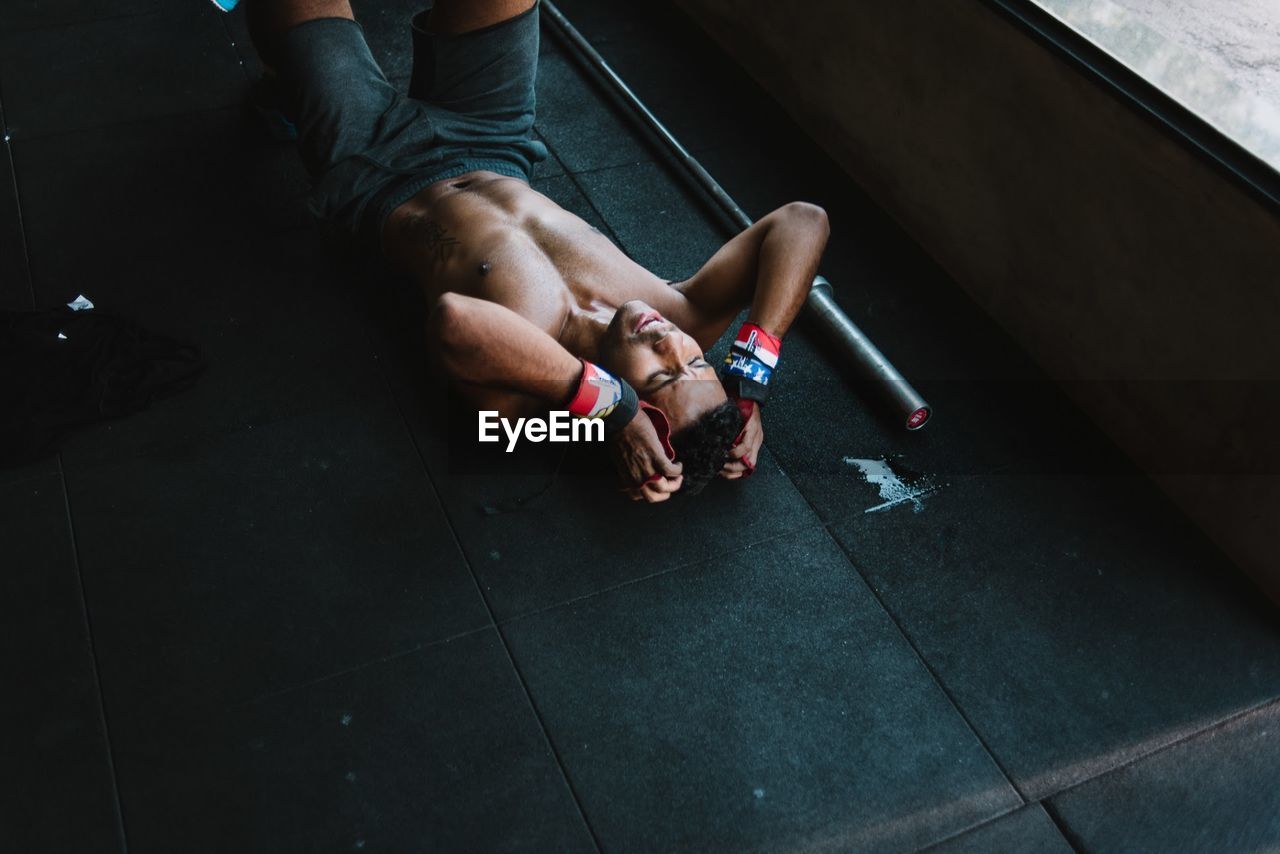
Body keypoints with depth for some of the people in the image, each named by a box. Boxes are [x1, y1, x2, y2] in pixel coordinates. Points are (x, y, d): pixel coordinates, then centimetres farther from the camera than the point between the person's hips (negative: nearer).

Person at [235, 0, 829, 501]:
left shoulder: (525, 397, -46)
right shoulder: (687, 318, -31)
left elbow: (453, 321, -69)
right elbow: (802, 221, -36)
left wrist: (608, 402, -60)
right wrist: (753, 373, -44)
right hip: (490, 151, 4)